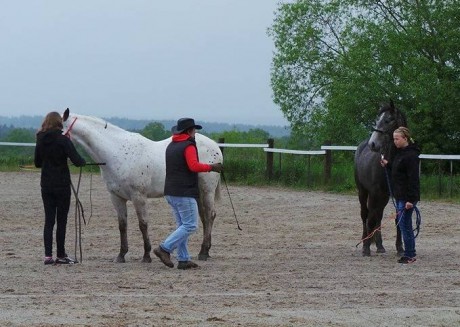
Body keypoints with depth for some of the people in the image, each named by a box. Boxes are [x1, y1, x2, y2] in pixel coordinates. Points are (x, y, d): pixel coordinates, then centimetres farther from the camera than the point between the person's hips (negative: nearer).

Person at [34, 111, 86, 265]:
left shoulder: (41, 141, 3)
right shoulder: (63, 140, -13)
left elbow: (37, 163, 13)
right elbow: (77, 161, -18)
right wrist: (83, 161, 3)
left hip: (46, 185, 5)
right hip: (62, 185, -5)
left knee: (49, 220, 6)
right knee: (61, 220, 3)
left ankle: (48, 255, 1)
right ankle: (61, 255, 7)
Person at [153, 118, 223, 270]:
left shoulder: (170, 146, 16)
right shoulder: (188, 146, -12)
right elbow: (194, 166, -24)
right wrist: (211, 167, -13)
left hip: (170, 192, 9)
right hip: (184, 193, -9)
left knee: (183, 226, 12)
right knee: (190, 225, -6)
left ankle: (183, 259, 9)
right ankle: (164, 249, -14)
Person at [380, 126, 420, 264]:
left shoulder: (411, 155, -17)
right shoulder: (400, 153, 14)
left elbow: (413, 179, -20)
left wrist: (410, 199, -24)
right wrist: (387, 164, 11)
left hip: (407, 197, -10)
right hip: (400, 195, 10)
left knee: (404, 224, -8)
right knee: (402, 223, 14)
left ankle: (410, 255, -2)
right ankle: (410, 253, 21)